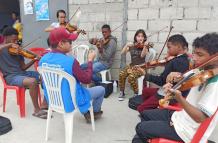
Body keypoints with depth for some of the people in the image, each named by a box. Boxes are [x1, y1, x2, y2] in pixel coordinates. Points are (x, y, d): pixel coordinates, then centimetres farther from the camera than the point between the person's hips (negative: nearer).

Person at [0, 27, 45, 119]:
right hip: (11, 76, -7)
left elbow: (23, 67, 11)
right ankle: (37, 110, -18)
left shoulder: (17, 50, 14)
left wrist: (34, 60, -3)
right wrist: (10, 45, -27)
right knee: (33, 81, -33)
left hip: (22, 73, 7)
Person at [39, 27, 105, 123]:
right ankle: (96, 112, 44)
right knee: (101, 89, 17)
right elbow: (87, 79, -19)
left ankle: (86, 113, 42)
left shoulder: (43, 59, -9)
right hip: (72, 102, -6)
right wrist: (90, 61, -7)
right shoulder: (70, 61, -30)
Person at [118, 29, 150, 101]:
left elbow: (142, 55, -20)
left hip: (141, 67, -4)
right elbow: (122, 53, 2)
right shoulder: (132, 46, 8)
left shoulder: (145, 46, -1)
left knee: (131, 76, -31)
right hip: (131, 65, 4)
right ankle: (122, 93, -2)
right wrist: (127, 45, -11)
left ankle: (136, 94, -8)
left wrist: (145, 46, -33)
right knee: (121, 74, -23)